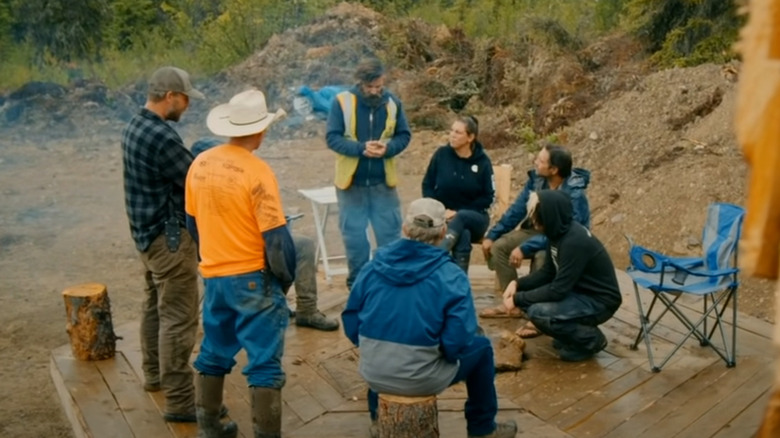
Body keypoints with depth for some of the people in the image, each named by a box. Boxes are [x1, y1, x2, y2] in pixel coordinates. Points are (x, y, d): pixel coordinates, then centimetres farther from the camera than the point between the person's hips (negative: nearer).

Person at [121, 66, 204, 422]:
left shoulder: (135, 126, 8)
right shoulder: (160, 136, -24)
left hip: (147, 231, 11)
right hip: (169, 235, -11)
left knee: (155, 305, 22)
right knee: (178, 317, -6)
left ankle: (154, 374, 37)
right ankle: (180, 402, 0)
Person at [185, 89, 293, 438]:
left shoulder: (200, 164, 2)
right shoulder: (256, 171, -19)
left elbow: (192, 222, 12)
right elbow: (276, 236, -19)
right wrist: (285, 278, -3)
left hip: (212, 276, 7)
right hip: (253, 279, -7)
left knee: (213, 354, 21)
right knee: (264, 364, 2)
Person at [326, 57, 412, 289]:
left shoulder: (392, 102, -2)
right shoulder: (342, 101, -9)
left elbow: (404, 135, 5)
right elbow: (332, 137, -10)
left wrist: (388, 148, -17)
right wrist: (361, 148, -24)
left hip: (383, 183, 2)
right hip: (351, 183, -1)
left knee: (390, 235, 7)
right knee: (354, 237, 8)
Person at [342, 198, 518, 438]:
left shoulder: (374, 265, -3)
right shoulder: (451, 276, -14)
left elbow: (351, 324, 3)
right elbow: (457, 342, -17)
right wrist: (443, 352, 6)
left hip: (372, 372, 4)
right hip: (421, 378, -3)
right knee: (481, 348, 22)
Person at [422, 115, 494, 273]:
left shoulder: (482, 161, -5)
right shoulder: (441, 154, -2)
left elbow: (488, 197, -3)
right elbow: (427, 185, 6)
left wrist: (458, 212, -14)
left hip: (473, 218, 0)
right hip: (443, 215, 0)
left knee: (460, 220, -37)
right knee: (463, 235, -34)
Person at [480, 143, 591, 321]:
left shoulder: (574, 195, -29)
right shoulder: (536, 179, -9)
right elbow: (517, 210, -1)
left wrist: (525, 248, -39)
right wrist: (491, 235, -6)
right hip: (539, 230, 7)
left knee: (541, 256, -38)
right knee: (498, 246, -10)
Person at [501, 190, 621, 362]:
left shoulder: (575, 242, -30)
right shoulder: (558, 231, -3)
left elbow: (557, 290, -29)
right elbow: (548, 272, 8)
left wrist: (517, 299, -21)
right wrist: (517, 283, -7)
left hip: (599, 302, -9)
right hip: (580, 291, 9)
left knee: (538, 312, -28)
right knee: (526, 294, 1)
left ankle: (591, 340, -3)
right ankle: (571, 334, 13)